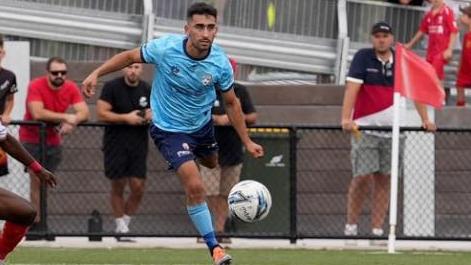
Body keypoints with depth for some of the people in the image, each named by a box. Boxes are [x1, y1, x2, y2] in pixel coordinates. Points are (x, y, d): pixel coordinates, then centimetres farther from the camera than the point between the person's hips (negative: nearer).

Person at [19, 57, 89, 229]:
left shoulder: (71, 88, -4)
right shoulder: (36, 86, -17)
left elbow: (84, 112, -12)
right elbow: (37, 113, -30)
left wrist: (72, 122, -33)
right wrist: (65, 117, -30)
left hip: (53, 141, 4)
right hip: (32, 139, -4)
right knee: (37, 180, -10)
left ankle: (35, 219, 12)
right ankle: (37, 221, -7)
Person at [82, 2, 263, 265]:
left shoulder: (220, 64, -22)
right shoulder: (165, 48, -29)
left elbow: (231, 103, -6)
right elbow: (130, 56, -9)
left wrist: (247, 141, -3)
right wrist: (96, 73, -16)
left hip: (202, 124, 4)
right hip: (170, 130, -4)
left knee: (212, 163, 33)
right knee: (195, 187, -19)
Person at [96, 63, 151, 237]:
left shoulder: (147, 90, 8)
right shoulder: (112, 87, -4)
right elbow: (101, 113, -10)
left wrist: (152, 116, -5)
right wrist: (126, 118, -16)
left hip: (138, 144, 3)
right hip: (116, 143, -3)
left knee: (138, 187, -4)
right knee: (118, 186, 0)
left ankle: (126, 221, 10)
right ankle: (120, 225, 10)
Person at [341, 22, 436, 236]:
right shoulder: (363, 58, -3)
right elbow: (352, 88, -13)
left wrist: (425, 119, -6)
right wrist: (346, 118, -25)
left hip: (391, 129, 3)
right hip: (364, 128, -3)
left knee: (383, 179, 3)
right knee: (362, 177, -8)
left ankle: (377, 229, 7)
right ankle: (351, 226, 4)